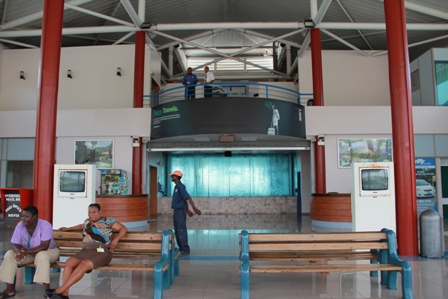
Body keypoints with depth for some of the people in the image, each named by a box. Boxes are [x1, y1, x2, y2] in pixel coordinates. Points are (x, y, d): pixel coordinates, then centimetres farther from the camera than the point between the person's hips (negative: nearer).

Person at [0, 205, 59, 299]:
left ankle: (47, 290, -34)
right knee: (9, 255, -15)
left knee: (41, 256, -38)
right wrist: (19, 251, -33)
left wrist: (26, 252, -37)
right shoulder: (20, 225, -12)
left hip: (49, 251, -6)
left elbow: (44, 246, -31)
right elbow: (15, 244, -10)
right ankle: (9, 289, -8)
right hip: (27, 252, 6)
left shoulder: (45, 225, -27)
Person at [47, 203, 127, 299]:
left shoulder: (107, 221, 5)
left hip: (102, 252, -6)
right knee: (69, 262, -23)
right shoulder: (87, 221, 24)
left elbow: (124, 229, 3)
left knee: (83, 265, -33)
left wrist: (115, 240, -9)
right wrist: (68, 228, 52)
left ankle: (60, 290, -31)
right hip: (87, 250, 6)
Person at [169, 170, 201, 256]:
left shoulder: (180, 186, -15)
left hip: (180, 212, -10)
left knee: (182, 232, -7)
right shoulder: (177, 187, 17)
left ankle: (185, 251, -2)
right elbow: (185, 200, 23)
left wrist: (194, 208, -37)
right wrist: (188, 211, 28)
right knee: (177, 232, 11)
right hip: (177, 212, 10)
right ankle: (182, 249, 18)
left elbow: (188, 197, -27)